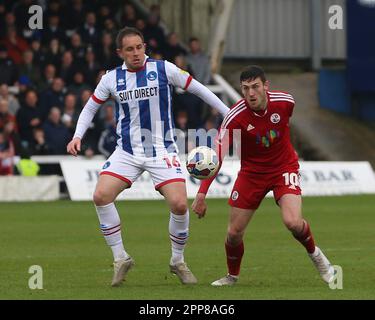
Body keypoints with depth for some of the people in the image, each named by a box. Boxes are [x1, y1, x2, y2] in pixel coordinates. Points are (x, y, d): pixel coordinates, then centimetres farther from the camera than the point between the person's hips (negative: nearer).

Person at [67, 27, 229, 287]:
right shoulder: (111, 79, 2)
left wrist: (229, 114, 6)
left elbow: (198, 89, 4)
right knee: (101, 196, -18)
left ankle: (178, 261, 9)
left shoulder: (164, 69, -5)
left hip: (162, 151, -2)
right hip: (127, 152, 2)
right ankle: (121, 259, -2)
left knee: (179, 205, -17)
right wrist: (77, 137, 2)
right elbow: (91, 107, 16)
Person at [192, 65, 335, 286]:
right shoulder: (235, 117, -23)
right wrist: (202, 194, -29)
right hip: (251, 172, 1)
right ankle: (232, 276, 29)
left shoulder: (285, 101, -17)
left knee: (293, 222, -24)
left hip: (284, 167, 0)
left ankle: (315, 255, 8)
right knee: (234, 233, -1)